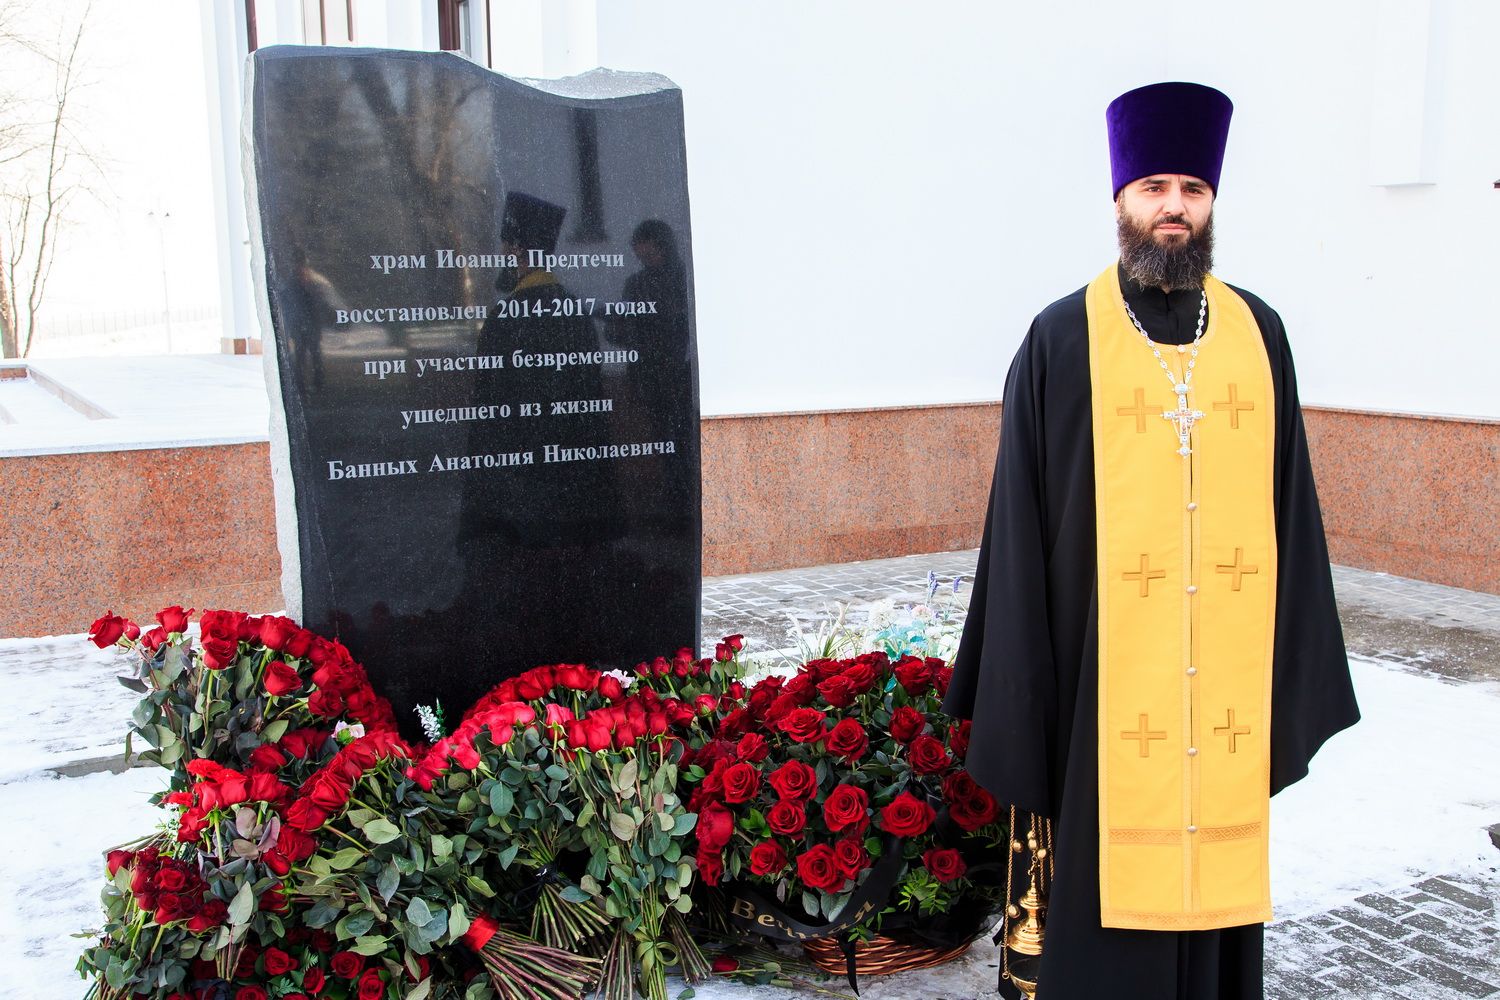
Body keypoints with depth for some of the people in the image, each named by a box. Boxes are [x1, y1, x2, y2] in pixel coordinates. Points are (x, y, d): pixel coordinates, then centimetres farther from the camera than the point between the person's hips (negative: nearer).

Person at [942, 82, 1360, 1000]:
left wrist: (1294, 678, 7)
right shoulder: (1063, 339, -3)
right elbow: (1021, 521, -2)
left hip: (1228, 675, 3)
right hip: (1106, 675, -3)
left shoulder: (1258, 333, 7)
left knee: (1214, 865, 12)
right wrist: (1018, 699, -4)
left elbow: (1289, 509, 9)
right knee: (1109, 880, 5)